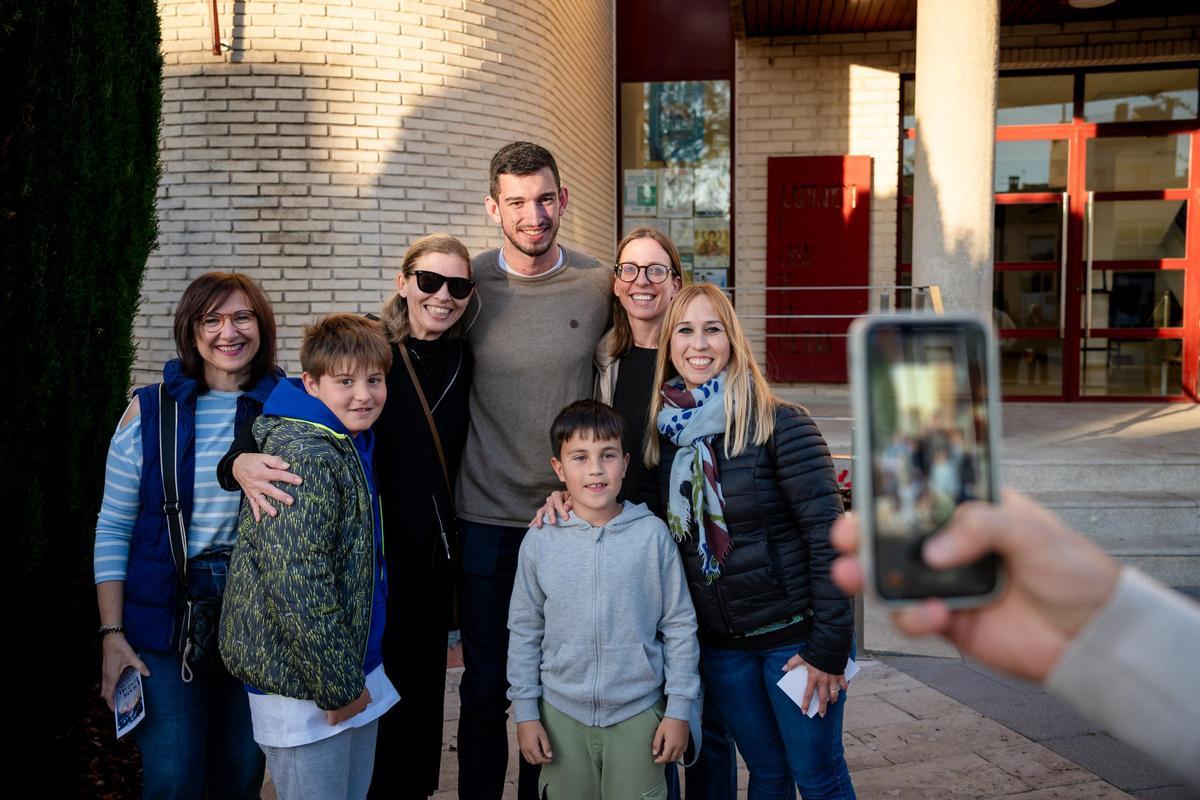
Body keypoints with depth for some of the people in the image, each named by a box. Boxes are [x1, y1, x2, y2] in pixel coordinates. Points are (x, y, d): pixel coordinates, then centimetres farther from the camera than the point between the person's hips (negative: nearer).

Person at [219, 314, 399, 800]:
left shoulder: (352, 445, 9)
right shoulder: (306, 458, -21)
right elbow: (296, 583, -26)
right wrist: (338, 686, -19)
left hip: (355, 672, 9)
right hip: (306, 686, -9)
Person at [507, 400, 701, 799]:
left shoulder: (652, 534, -8)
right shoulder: (540, 541, -5)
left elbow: (680, 626, -2)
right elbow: (524, 631, 3)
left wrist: (679, 709, -1)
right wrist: (525, 712, 3)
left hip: (638, 713, -1)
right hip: (562, 713, 1)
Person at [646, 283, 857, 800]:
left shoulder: (780, 426, -15)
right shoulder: (665, 432, 0)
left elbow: (829, 536, -16)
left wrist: (829, 645, -17)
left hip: (794, 633, -4)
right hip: (719, 642, 4)